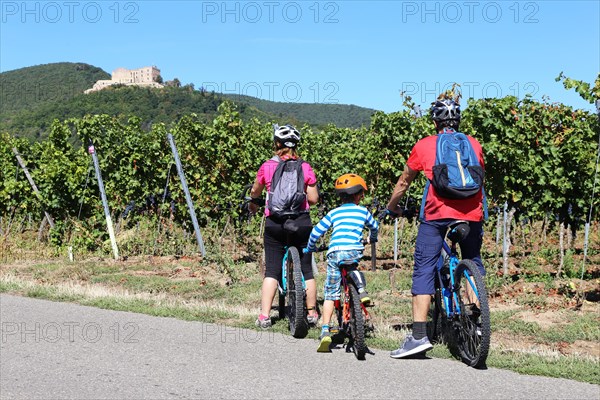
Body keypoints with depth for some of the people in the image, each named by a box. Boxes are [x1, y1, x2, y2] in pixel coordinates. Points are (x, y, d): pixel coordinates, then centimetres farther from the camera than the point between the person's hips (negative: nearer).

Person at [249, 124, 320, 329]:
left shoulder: (267, 167, -2)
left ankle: (264, 316, 0)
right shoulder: (305, 168, -2)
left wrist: (253, 204, 37)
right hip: (301, 223, 1)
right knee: (306, 269, 11)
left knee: (272, 270, 4)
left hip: (274, 223, 0)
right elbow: (313, 199, -2)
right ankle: (312, 313, 19)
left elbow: (255, 192, 15)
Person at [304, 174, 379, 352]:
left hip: (334, 253, 1)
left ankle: (325, 331, 0)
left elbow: (316, 232, 16)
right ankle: (362, 290, 5)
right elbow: (374, 227, 40)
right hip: (354, 252, -1)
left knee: (330, 294, 7)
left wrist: (310, 248, 34)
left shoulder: (333, 213, 20)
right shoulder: (363, 211, 21)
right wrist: (372, 239, 62)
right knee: (355, 270, 33)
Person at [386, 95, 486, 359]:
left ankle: (418, 335, -8)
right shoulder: (474, 144, 18)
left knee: (423, 271, -1)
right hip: (472, 214, 3)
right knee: (474, 264, 23)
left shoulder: (424, 145, 13)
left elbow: (403, 183, 22)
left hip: (437, 214, -3)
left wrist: (391, 208, 38)